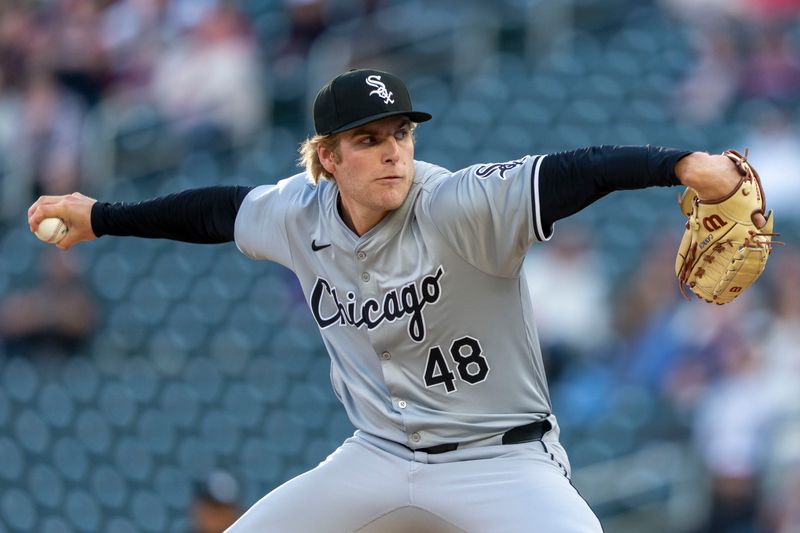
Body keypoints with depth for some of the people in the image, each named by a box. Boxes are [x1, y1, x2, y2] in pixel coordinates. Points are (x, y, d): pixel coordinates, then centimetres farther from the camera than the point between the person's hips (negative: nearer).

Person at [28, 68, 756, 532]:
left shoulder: (457, 207, -24)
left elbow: (574, 173, -39)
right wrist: (100, 219, 23)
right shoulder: (300, 215, -7)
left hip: (498, 457, -6)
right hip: (377, 454, 6)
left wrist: (682, 165, -55)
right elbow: (217, 210, 14)